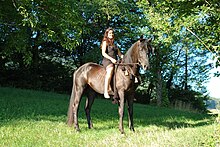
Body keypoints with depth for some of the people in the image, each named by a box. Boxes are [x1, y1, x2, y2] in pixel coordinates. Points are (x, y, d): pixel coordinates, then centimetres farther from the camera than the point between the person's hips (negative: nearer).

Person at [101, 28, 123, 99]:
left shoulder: (114, 45, 27)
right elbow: (103, 53, -5)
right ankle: (106, 91, -45)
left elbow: (120, 54, 26)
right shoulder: (105, 42, 9)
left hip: (115, 62, 7)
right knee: (110, 70, -38)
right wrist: (111, 59, -19)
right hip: (107, 61, -7)